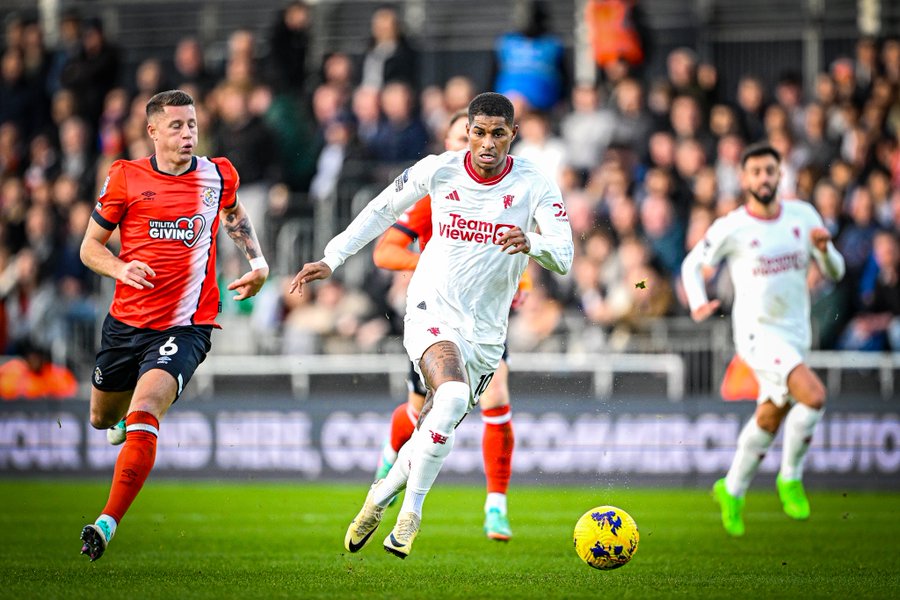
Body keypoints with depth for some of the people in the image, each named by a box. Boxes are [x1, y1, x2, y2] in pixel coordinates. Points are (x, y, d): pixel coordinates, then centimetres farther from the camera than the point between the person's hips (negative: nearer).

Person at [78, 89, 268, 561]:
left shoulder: (218, 176, 2)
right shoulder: (126, 177, -2)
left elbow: (234, 215, 26)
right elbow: (90, 246, 5)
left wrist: (258, 263, 12)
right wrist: (121, 268, -16)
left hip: (186, 325, -2)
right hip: (126, 322, 3)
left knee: (143, 417, -24)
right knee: (102, 418, 20)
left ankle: (108, 523, -22)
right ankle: (125, 417, 59)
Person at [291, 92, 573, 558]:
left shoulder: (534, 186, -6)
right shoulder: (438, 171, -4)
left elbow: (564, 257, -15)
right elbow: (382, 210, 11)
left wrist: (533, 244, -37)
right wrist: (331, 259, 6)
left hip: (486, 331, 2)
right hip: (433, 311, -2)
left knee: (433, 436, 6)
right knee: (452, 397, -31)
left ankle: (381, 497, 36)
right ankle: (411, 512, -21)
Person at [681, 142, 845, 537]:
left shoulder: (803, 215, 3)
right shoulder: (730, 228, -8)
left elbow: (834, 272, 6)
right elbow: (693, 264, 6)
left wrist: (825, 249, -15)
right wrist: (697, 304, -11)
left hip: (796, 335, 6)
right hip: (758, 334, -6)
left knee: (770, 419, 15)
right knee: (813, 395, -24)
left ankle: (732, 492, 34)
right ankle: (790, 478, -7)